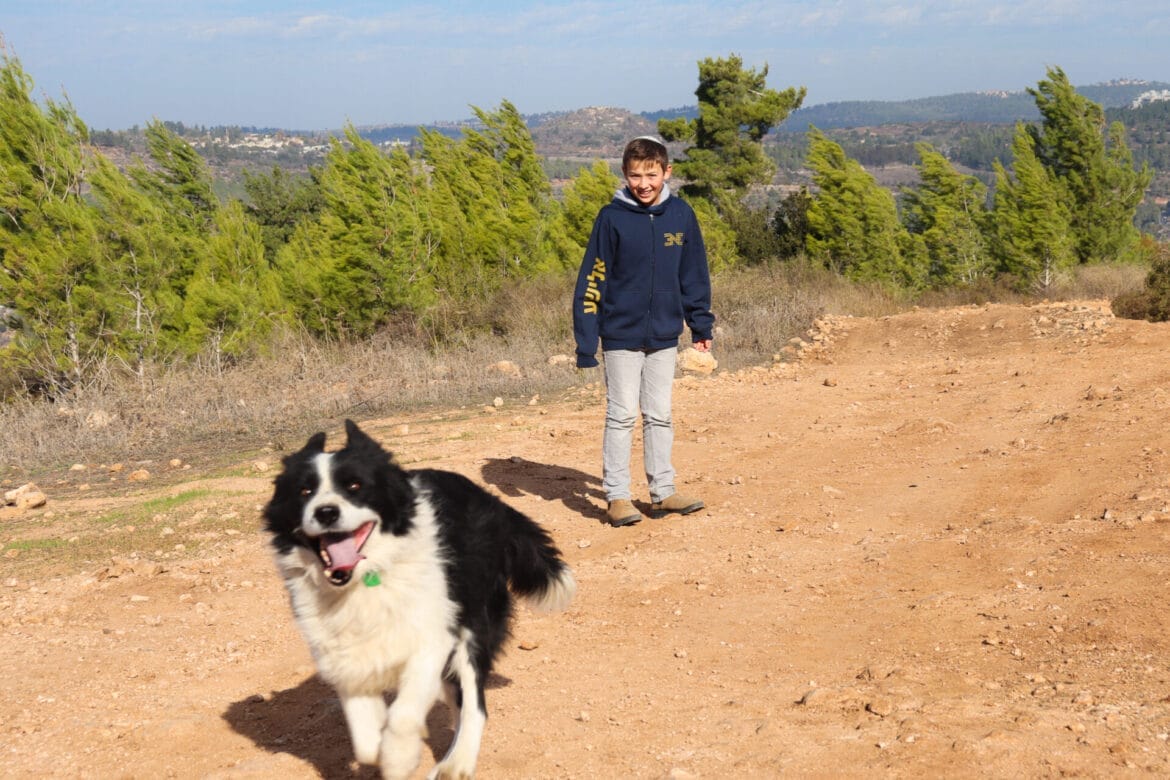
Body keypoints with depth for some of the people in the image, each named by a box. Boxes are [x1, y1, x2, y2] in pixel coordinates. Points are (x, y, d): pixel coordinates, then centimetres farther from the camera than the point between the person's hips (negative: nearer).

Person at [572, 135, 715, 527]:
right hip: (621, 335, -3)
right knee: (621, 416, 2)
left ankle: (662, 491, 18)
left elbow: (693, 274, 9)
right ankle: (617, 495, 9)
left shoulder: (681, 215, -1)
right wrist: (585, 342, -11)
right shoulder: (612, 217, -9)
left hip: (664, 335, 3)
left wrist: (701, 325, 9)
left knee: (660, 416, 11)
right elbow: (591, 281, -8)